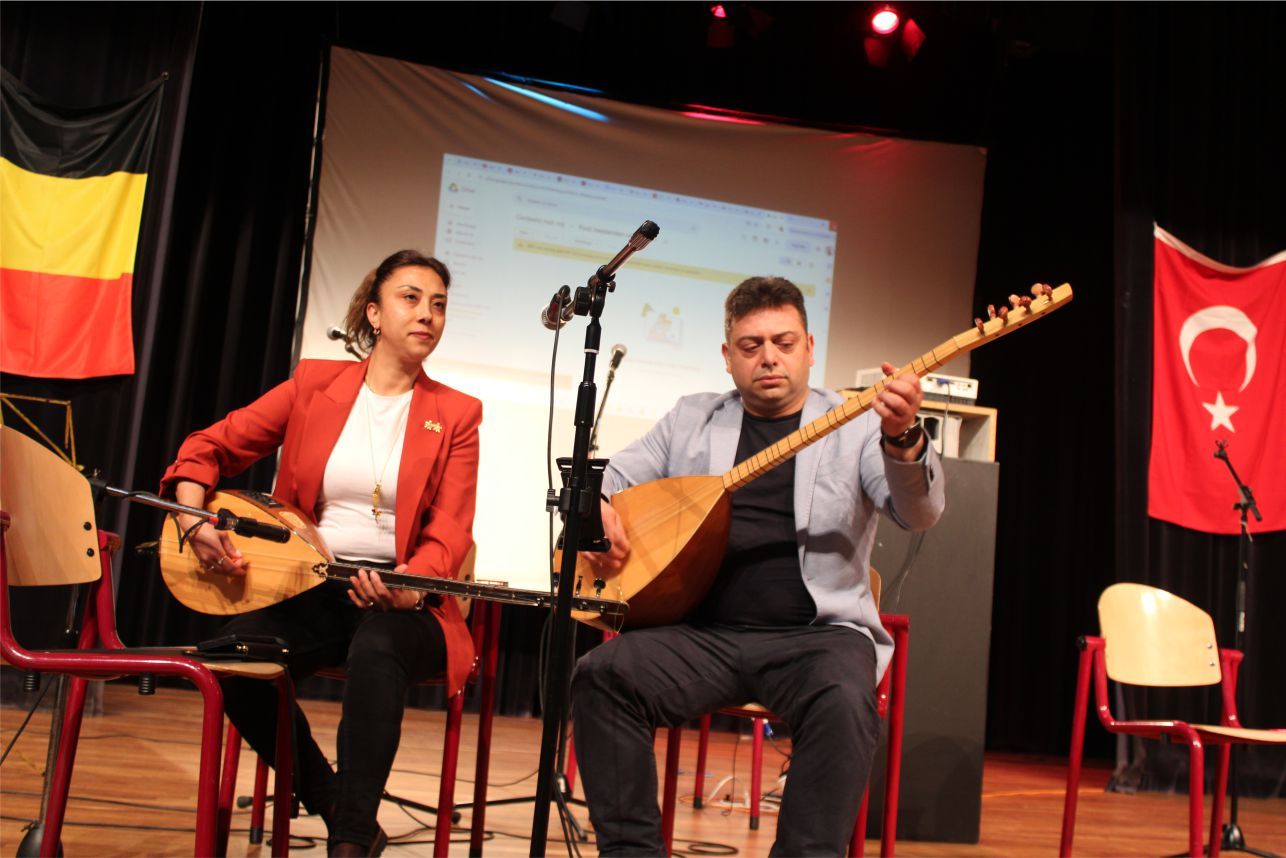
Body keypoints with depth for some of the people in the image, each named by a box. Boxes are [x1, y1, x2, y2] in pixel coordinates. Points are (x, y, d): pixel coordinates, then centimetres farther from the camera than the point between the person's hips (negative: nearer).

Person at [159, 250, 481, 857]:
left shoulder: (455, 415, 3)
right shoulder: (316, 383, 7)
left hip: (401, 602, -2)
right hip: (308, 589, 2)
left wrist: (407, 585, -26)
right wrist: (193, 518, -8)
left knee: (375, 649, -36)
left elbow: (450, 532, -6)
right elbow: (209, 447, 11)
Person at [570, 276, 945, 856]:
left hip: (817, 634, -2)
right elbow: (610, 478, 20)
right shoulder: (692, 420, 16)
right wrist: (593, 506, -5)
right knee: (602, 674, -22)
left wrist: (902, 439, -30)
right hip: (706, 633, 3)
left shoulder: (857, 425, 6)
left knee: (843, 702, -34)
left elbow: (918, 513, -9)